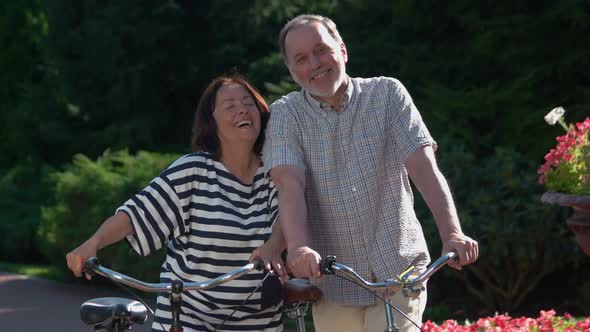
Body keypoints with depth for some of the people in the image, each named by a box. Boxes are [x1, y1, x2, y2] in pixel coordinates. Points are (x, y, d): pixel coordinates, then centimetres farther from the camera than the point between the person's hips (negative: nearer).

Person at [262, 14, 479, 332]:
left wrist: (452, 234, -27)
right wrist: (298, 247, -35)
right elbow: (289, 184, -16)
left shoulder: (387, 94, -1)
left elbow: (423, 167, -11)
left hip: (398, 271, -1)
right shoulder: (285, 114, -1)